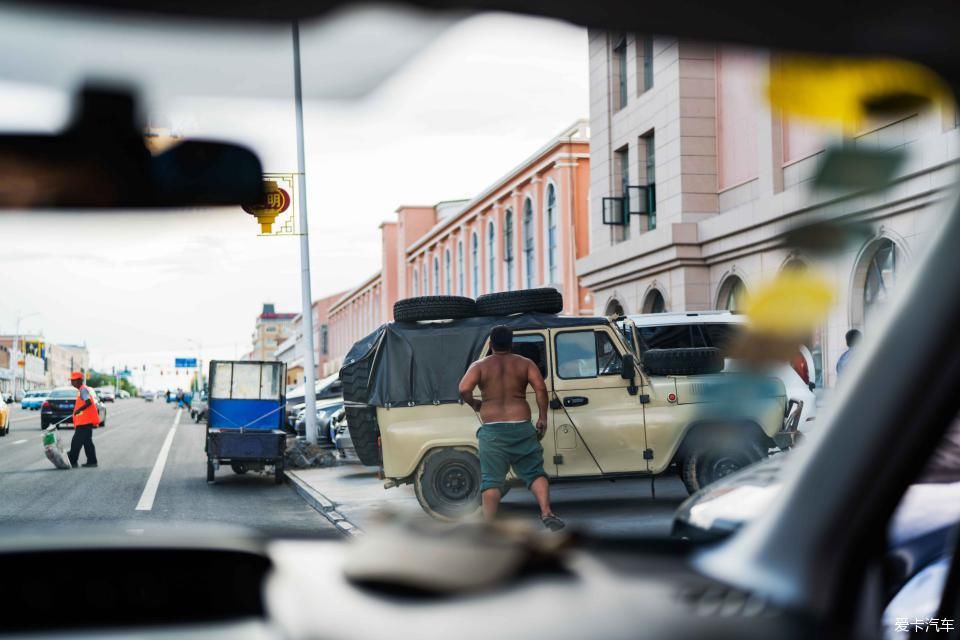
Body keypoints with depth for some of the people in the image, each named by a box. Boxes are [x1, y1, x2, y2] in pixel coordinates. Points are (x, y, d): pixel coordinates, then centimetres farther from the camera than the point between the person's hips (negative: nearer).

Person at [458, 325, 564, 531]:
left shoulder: (480, 366, 4)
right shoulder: (525, 364, 7)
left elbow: (464, 389, -11)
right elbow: (540, 387, -7)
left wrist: (474, 404, 8)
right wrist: (543, 418, -2)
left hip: (492, 430, -1)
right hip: (521, 427, 1)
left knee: (491, 480, 2)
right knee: (535, 473, 10)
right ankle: (547, 514, -6)